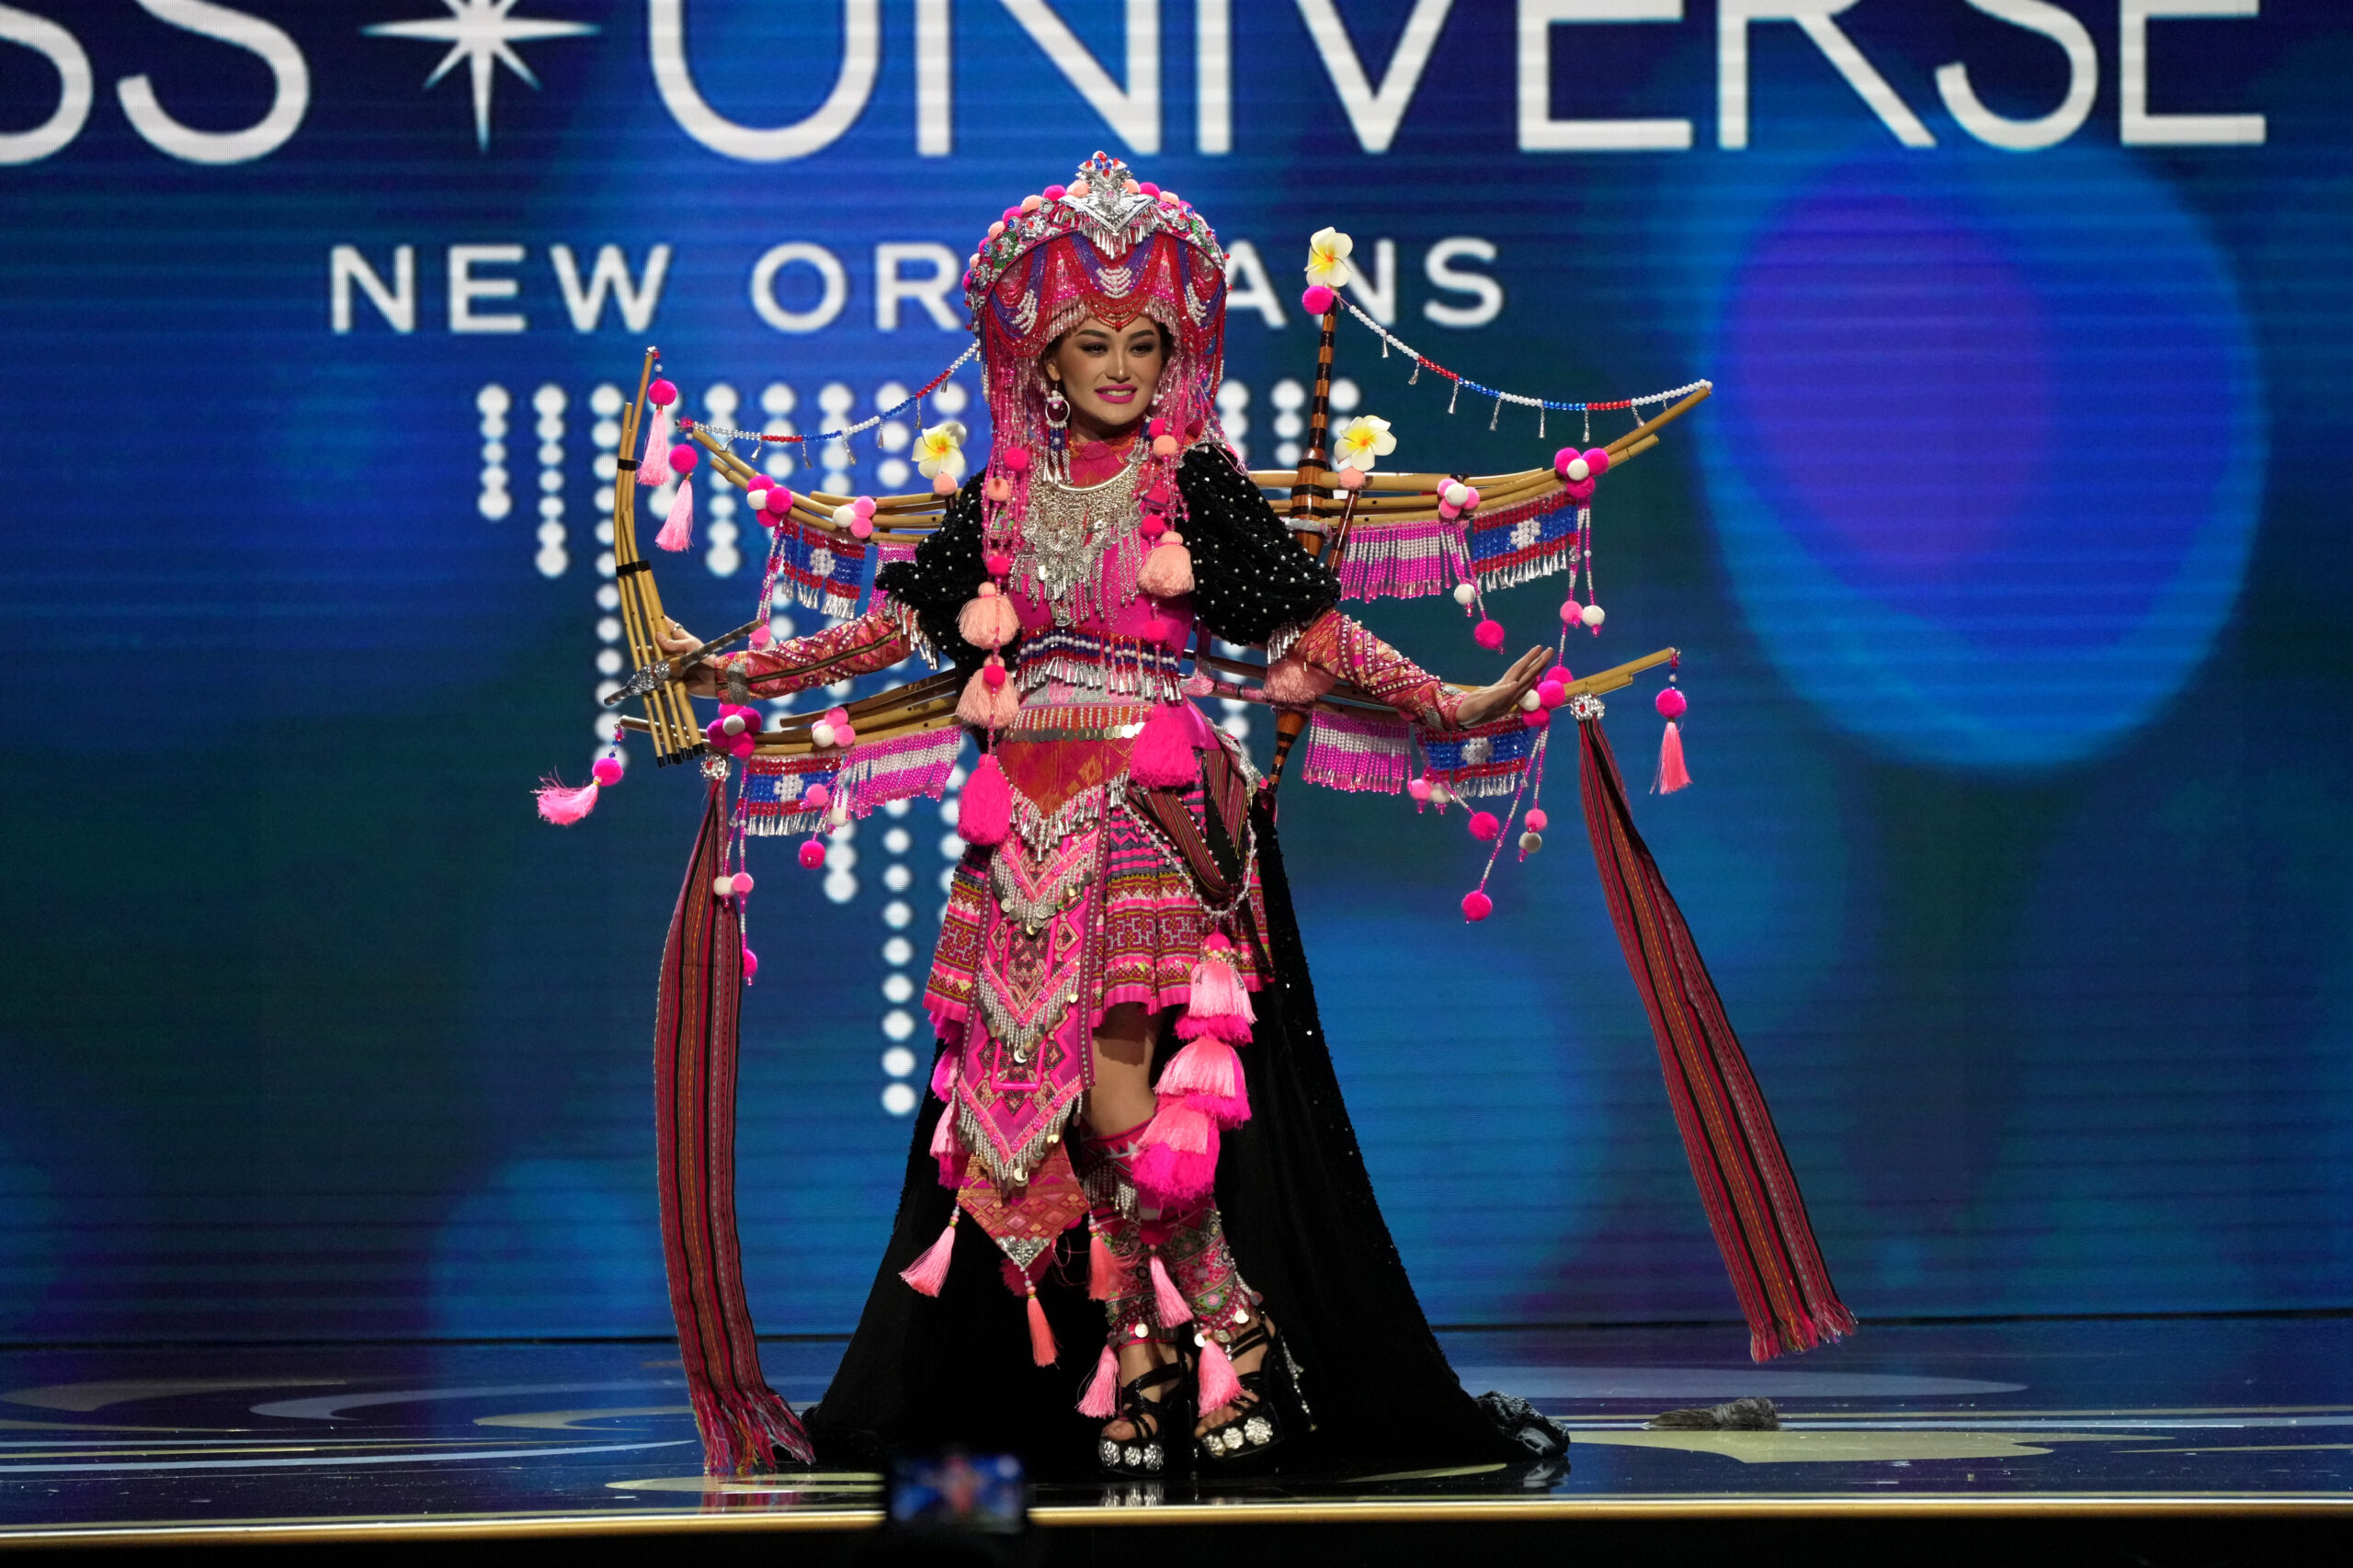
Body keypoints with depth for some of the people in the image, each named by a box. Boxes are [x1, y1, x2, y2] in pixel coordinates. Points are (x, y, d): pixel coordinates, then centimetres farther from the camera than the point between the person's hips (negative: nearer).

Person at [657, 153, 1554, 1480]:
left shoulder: (1199, 484, 1)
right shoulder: (1005, 492, 12)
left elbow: (1315, 633, 0)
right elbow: (898, 626, 19)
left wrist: (1444, 704, -9)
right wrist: (745, 674, 19)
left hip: (1156, 811, -4)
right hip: (1032, 821, 4)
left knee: (1115, 1089, -15)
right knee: (1047, 1102, 2)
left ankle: (1237, 1338, -2)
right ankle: (1142, 1367, 9)